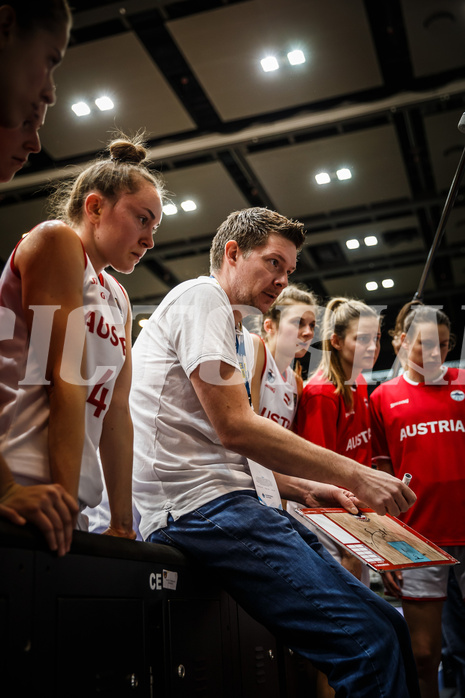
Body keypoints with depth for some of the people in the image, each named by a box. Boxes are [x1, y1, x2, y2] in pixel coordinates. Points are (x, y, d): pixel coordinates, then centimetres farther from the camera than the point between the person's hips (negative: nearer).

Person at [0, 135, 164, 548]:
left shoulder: (119, 299, 19)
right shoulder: (58, 240, -4)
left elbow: (117, 410, 12)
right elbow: (65, 381, -13)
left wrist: (122, 523, 7)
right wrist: (63, 504, -17)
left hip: (72, 494, 8)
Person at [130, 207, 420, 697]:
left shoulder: (235, 331, 26)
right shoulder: (201, 297, -4)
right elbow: (234, 428, -16)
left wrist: (306, 486, 17)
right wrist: (354, 476, -12)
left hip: (227, 502, 10)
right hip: (199, 507, -10)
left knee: (387, 626, 0)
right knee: (369, 642, -20)